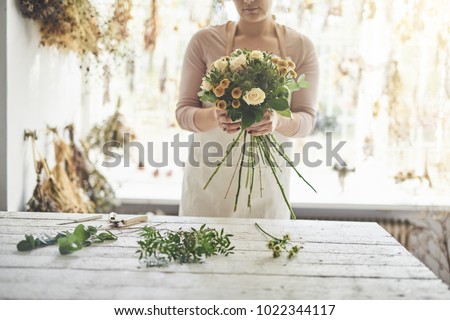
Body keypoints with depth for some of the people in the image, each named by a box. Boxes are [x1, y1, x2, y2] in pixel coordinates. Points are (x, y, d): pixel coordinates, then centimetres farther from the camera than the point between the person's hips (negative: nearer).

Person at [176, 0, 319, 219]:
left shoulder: (301, 47, 0)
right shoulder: (204, 41, -3)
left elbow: (306, 119, -4)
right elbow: (183, 112, -3)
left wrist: (278, 121, -26)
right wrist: (214, 117, -26)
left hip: (266, 180, 1)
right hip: (209, 177, 0)